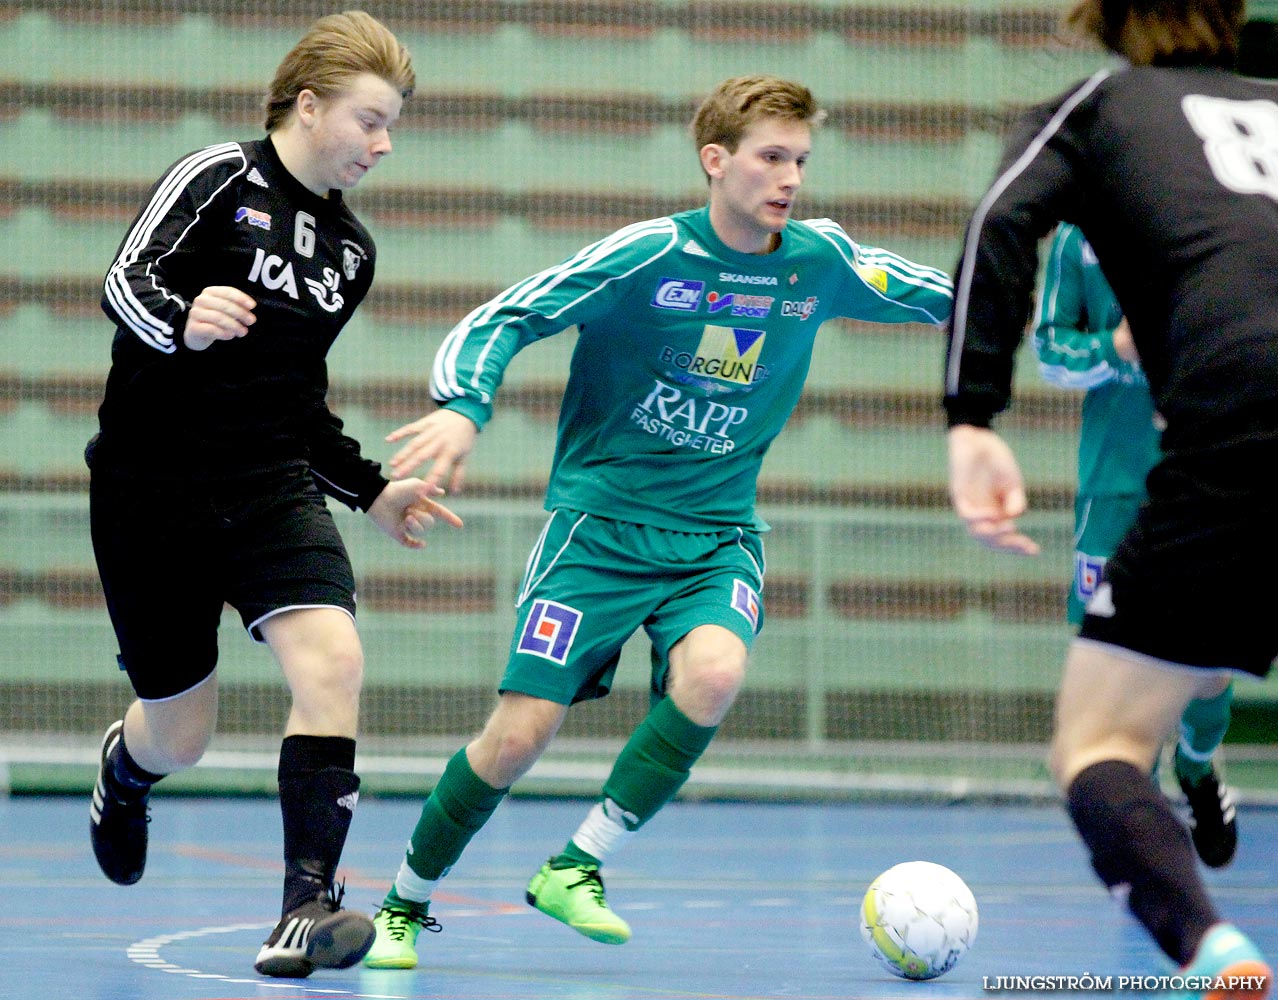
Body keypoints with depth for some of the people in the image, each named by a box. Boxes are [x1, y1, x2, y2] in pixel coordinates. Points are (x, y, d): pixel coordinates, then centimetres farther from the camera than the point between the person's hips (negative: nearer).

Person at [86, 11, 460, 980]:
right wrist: (181, 320, -35)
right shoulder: (218, 177, -5)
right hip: (150, 489, -4)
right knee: (179, 736, 7)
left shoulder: (352, 249, 14)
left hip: (269, 488, 4)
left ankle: (307, 908, -24)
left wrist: (371, 489, 17)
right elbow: (126, 282, -14)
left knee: (331, 658, -24)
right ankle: (124, 767, 48)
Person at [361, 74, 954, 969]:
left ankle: (577, 869, -12)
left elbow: (942, 296, 15)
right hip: (601, 523, -3)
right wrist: (463, 409, -29)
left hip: (718, 535, 3)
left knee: (714, 673, -29)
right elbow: (504, 319, -13)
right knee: (520, 732, -10)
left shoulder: (819, 261, -1)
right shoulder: (646, 256, -13)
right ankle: (405, 904, 15)